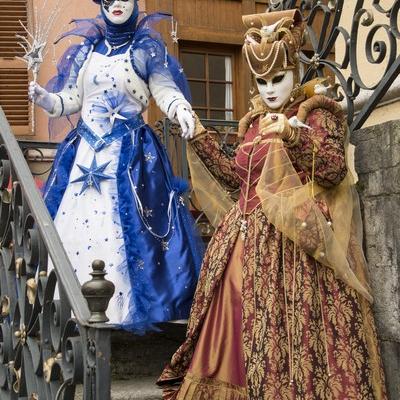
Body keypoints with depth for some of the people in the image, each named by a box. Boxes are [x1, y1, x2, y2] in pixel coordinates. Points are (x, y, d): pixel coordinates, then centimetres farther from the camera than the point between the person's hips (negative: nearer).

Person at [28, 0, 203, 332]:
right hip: (86, 148, 4)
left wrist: (182, 109, -30)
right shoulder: (86, 50, 15)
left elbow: (166, 90, -9)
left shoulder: (147, 49, 4)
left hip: (131, 152, -4)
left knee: (126, 227, -10)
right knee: (74, 223, 1)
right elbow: (70, 100, 13)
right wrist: (43, 97, -7)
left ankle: (124, 304, -2)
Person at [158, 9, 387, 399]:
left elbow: (336, 169, -14)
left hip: (292, 240, -7)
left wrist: (294, 135, -27)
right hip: (247, 236, 7)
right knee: (236, 328, 8)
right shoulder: (256, 120, 17)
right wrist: (199, 137, 18)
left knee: (284, 330, -10)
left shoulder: (318, 113, -1)